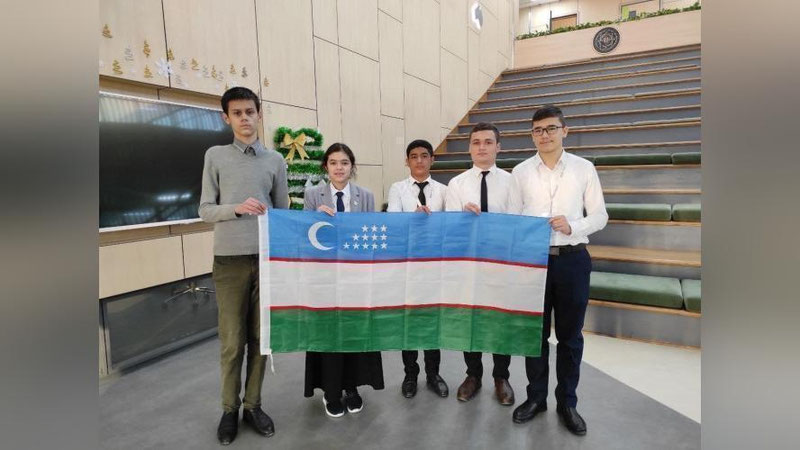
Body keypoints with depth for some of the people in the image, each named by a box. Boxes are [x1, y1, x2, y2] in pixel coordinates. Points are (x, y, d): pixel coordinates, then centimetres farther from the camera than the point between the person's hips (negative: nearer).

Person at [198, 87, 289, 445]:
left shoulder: (275, 160, 8)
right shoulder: (215, 156, 5)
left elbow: (283, 212, 10)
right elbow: (205, 210, 2)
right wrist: (237, 208, -17)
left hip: (267, 259, 2)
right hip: (229, 260, -1)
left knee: (260, 337, 9)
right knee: (231, 341, 6)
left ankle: (253, 405, 24)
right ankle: (230, 409, 23)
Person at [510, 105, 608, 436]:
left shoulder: (584, 168, 1)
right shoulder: (520, 172, 2)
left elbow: (600, 215, 2)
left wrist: (572, 226, -16)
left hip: (572, 260, 0)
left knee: (570, 335, 12)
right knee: (535, 332, 13)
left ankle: (567, 402, 31)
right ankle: (536, 397, 32)